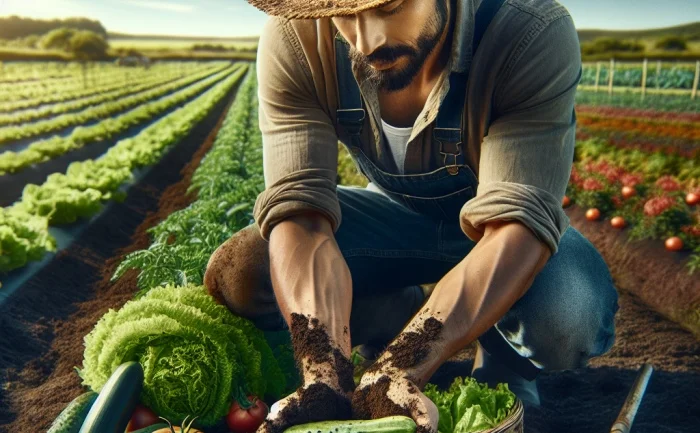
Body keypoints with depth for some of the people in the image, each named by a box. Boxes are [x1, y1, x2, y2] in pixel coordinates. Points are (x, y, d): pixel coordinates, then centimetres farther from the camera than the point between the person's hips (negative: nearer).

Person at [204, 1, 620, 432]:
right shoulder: (293, 39, -24)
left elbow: (519, 219, -38)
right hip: (394, 212, 2)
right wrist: (327, 377, -46)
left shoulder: (536, 36, -30)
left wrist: (394, 375, -50)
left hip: (497, 220, -1)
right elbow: (299, 209, -32)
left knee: (570, 319, -34)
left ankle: (505, 359, 4)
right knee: (236, 277, -20)